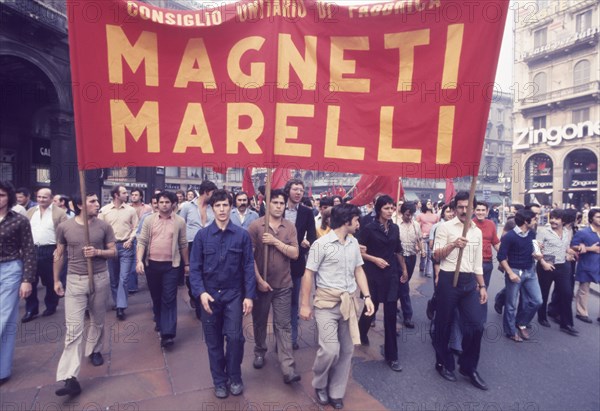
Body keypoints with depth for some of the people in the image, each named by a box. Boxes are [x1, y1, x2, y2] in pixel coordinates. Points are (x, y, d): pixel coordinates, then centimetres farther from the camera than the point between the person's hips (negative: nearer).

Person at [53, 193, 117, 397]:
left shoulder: (104, 226, -3)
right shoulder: (64, 227, -3)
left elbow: (113, 252, 1)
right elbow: (59, 255, 8)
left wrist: (97, 252, -18)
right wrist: (56, 280, 10)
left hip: (100, 279, 1)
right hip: (75, 281, -1)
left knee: (97, 321, 17)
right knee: (73, 328, -6)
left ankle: (94, 350, 43)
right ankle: (70, 378, -5)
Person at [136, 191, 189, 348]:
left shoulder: (179, 221, -1)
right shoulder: (149, 220, 1)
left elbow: (183, 244, 5)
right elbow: (142, 241, -1)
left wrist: (186, 264, 9)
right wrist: (139, 260, -13)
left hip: (171, 265, -2)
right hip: (152, 264, 3)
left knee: (169, 299, -5)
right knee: (156, 297, 17)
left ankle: (167, 334, -6)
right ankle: (160, 322, 38)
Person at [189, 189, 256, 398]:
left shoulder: (242, 235, -4)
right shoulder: (202, 235, -2)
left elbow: (248, 267, -3)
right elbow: (195, 267, -1)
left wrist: (249, 295, -7)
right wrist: (200, 292, -13)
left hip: (234, 295, -1)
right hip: (210, 295, 1)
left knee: (235, 337, -4)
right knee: (214, 341, 12)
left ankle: (234, 377, 22)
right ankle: (219, 381, 31)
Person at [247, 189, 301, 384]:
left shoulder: (290, 227, 0)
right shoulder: (256, 225, -7)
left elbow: (295, 254, -7)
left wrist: (275, 241, -18)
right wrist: (259, 280, -11)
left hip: (283, 284, 1)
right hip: (261, 283, -1)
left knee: (284, 325, 2)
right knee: (259, 321, 16)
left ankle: (288, 368, 4)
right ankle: (260, 352, 40)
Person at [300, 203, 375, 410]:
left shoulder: (354, 243, 7)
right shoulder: (321, 244, -11)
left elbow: (358, 271, 15)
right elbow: (308, 275, -8)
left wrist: (367, 296, 5)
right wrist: (305, 305, -8)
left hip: (349, 302, 6)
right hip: (327, 302, -6)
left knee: (347, 350, 10)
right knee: (330, 349, -12)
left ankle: (336, 393, 27)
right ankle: (319, 386, 17)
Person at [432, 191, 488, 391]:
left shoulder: (477, 232, 12)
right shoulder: (446, 227, -4)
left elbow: (477, 262, 17)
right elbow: (436, 255, -7)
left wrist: (482, 286, 14)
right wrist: (453, 244, -21)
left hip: (469, 281, 5)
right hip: (448, 279, -4)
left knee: (476, 325, 1)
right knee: (444, 324, 7)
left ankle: (468, 367, 21)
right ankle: (444, 364, 26)